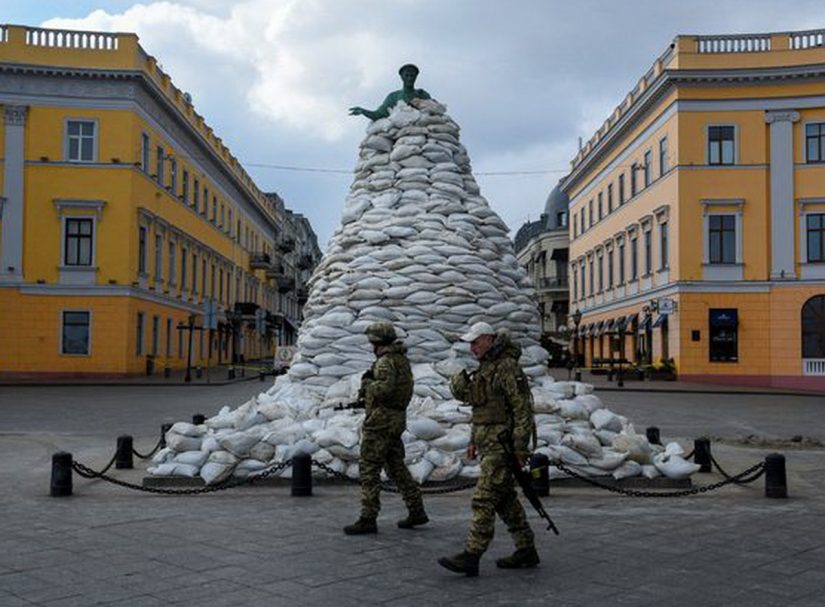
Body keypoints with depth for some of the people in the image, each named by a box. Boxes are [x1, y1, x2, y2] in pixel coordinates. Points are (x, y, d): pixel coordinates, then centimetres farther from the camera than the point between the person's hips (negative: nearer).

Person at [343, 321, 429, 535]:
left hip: (381, 421, -10)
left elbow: (385, 388, -30)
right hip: (397, 420, 10)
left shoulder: (386, 361, -15)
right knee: (396, 467, 16)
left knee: (369, 469, -5)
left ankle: (368, 519, -4)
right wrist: (368, 391, 8)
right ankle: (416, 510, 18)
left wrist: (367, 384, -12)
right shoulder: (402, 360, 15)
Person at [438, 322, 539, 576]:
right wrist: (474, 440, 20)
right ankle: (526, 551, 21)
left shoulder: (507, 368, -14)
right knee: (505, 499, 13)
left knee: (483, 500, -11)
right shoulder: (485, 368, 16)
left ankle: (471, 557, -9)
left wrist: (520, 447, -20)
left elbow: (523, 409, -18)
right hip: (489, 443, 10)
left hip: (503, 444, -10)